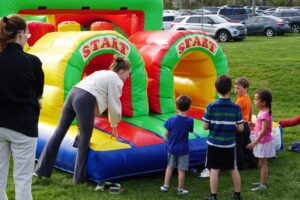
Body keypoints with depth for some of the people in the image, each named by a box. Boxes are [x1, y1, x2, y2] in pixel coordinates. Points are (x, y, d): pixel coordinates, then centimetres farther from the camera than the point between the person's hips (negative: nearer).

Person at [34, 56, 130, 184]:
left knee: (59, 133, 10)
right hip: (85, 100, -8)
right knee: (84, 140, 5)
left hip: (73, 94, 8)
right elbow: (114, 105, 4)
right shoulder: (116, 80, 5)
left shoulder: (103, 73, 30)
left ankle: (41, 169, 14)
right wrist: (114, 125, 18)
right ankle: (79, 178, 12)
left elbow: (106, 101, 33)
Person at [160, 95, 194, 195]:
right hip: (183, 149, -1)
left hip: (172, 148, 1)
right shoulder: (190, 121, -14)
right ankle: (180, 189, 17)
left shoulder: (172, 119, -15)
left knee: (170, 167, 19)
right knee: (181, 170, 8)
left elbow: (167, 134, -8)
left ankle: (166, 186, 23)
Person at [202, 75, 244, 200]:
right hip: (229, 144, 2)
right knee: (234, 169, 16)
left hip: (214, 143, -1)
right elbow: (240, 128, -7)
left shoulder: (211, 107, -13)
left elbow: (205, 126, -10)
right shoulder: (236, 107, -9)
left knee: (214, 170, 6)